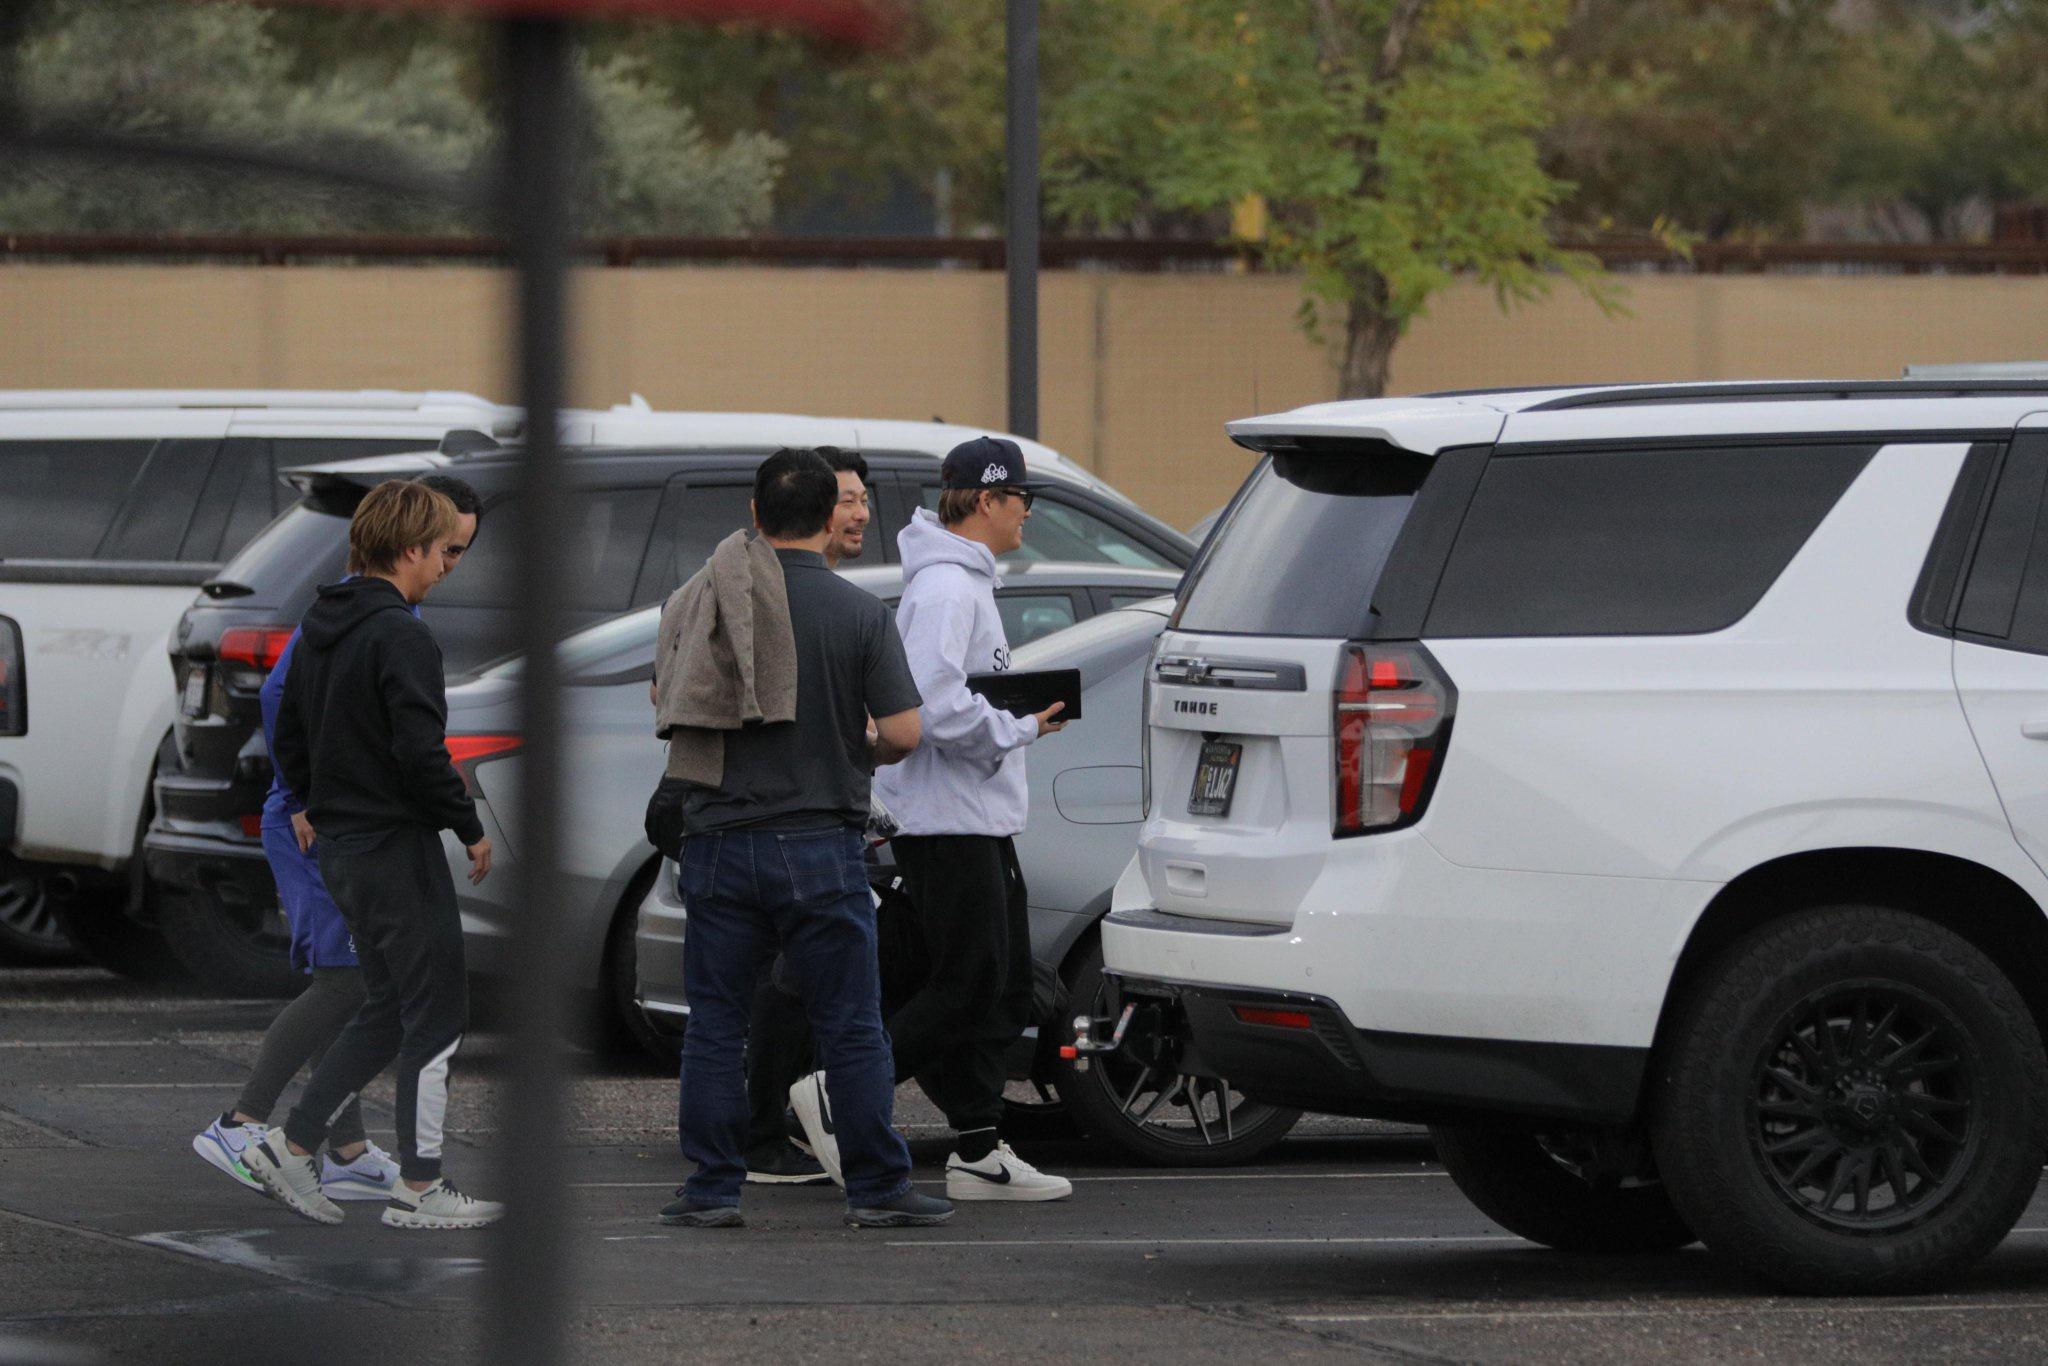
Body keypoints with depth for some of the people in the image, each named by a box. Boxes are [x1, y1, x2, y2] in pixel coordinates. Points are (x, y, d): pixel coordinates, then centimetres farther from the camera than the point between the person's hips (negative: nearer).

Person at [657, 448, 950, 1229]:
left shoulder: (699, 601, 0)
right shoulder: (859, 613, -7)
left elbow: (663, 703, 10)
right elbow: (902, 732, -10)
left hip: (720, 840, 2)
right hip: (820, 842, -2)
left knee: (714, 1025, 9)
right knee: (850, 1027, 4)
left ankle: (712, 1190, 8)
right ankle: (879, 1189, 6)